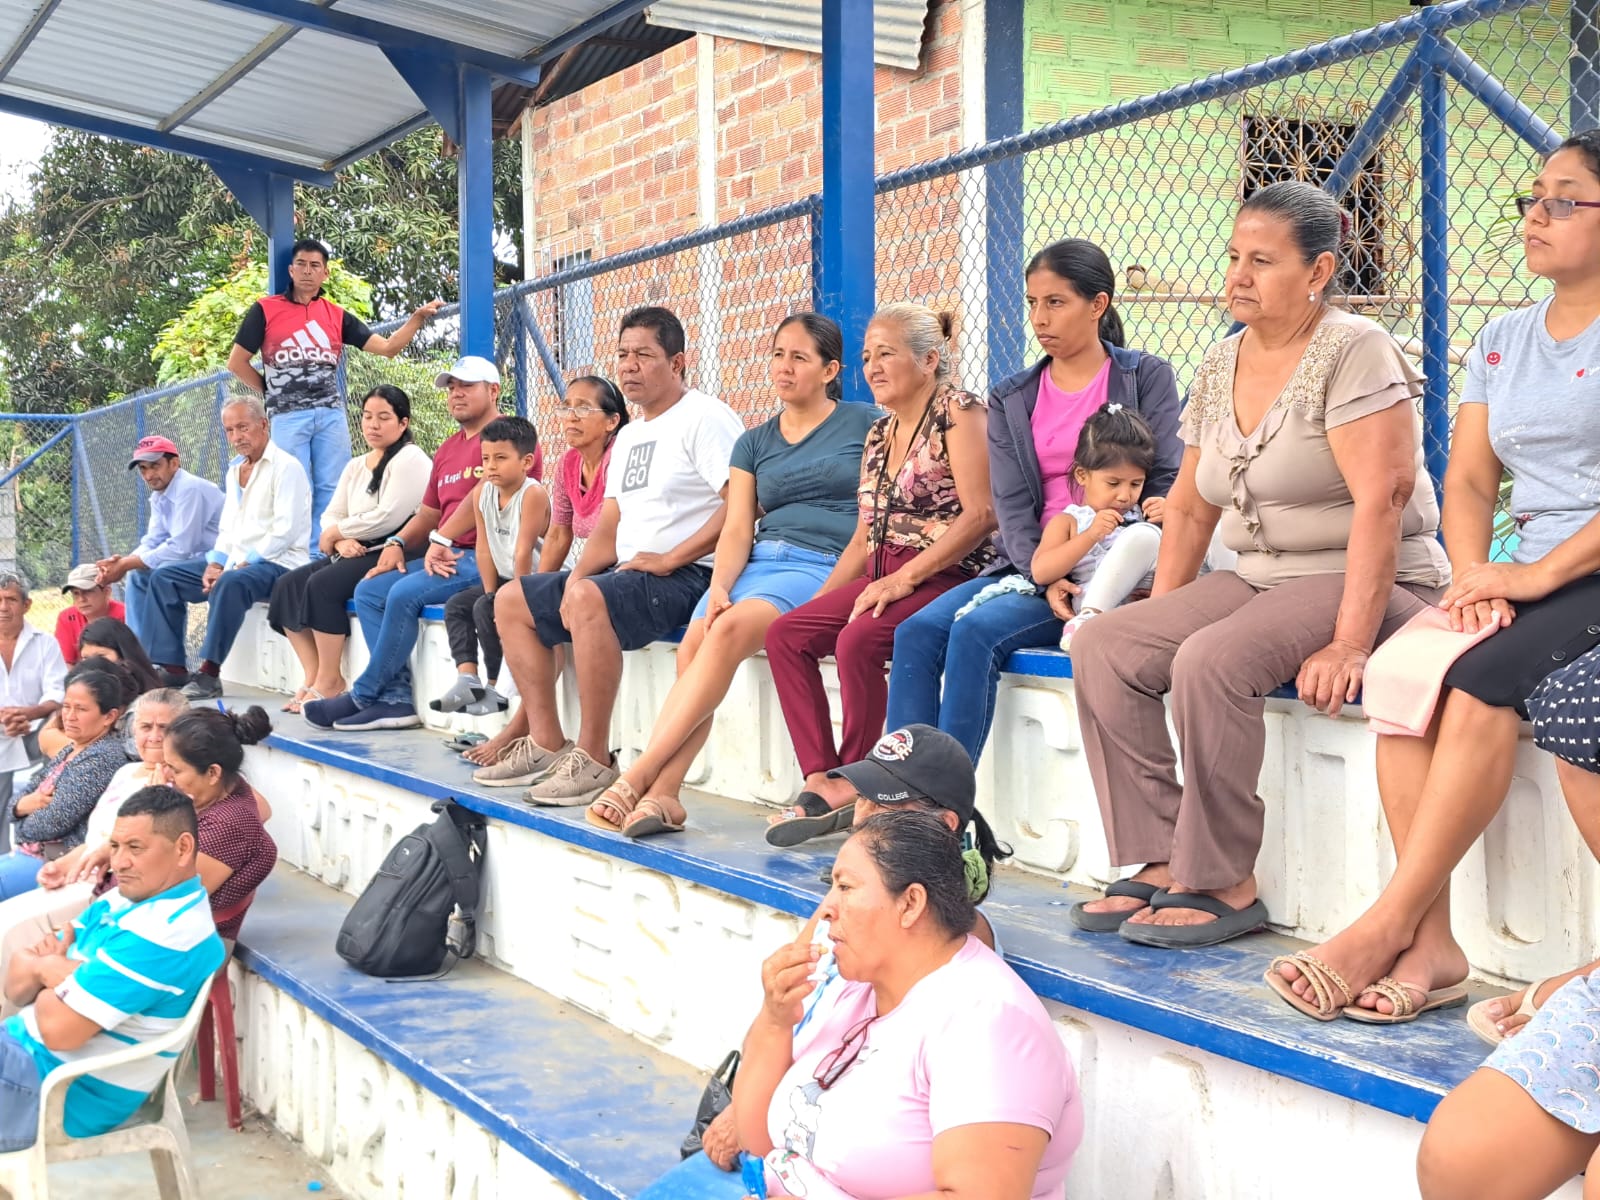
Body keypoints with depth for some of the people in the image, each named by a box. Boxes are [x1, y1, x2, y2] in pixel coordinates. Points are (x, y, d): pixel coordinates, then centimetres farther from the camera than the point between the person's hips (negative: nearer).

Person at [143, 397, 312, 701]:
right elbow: (227, 527, 20)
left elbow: (285, 530, -18)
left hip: (277, 563, -9)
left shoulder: (285, 467, -8)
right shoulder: (235, 470, 19)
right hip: (235, 561, 9)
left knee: (230, 582, -38)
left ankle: (209, 673, -33)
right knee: (163, 577, 2)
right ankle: (172, 666, -5)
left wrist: (243, 563, -20)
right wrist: (215, 562, 1)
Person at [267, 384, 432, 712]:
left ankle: (329, 682, -19)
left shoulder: (410, 459, -6)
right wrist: (342, 540, -11)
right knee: (287, 585, -9)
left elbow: (388, 517, -17)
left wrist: (335, 532, -7)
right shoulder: (355, 466, 21)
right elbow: (331, 514, 13)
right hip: (356, 553, 9)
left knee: (323, 584, -28)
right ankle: (312, 676, -10)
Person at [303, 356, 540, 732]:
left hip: (487, 557, -10)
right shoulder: (448, 449, 23)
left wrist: (441, 539, -20)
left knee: (405, 593, -26)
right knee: (368, 591, -4)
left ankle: (364, 697, -12)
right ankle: (396, 699, -12)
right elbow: (428, 513, 22)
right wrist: (397, 543, 4)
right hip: (448, 555, 10)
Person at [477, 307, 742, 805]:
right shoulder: (629, 435, 21)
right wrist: (575, 577, -1)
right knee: (511, 601, 8)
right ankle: (547, 743, 4)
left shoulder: (705, 418, -9)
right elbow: (610, 524, 18)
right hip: (628, 572, 10)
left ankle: (593, 758, -29)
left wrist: (668, 559, -20)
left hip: (687, 577, -10)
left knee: (590, 599, -36)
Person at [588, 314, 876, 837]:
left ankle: (637, 775, -34)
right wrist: (718, 587, -10)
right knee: (693, 645, -25)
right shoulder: (754, 443, 21)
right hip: (758, 561, 5)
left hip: (824, 567, -5)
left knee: (731, 629, -32)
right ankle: (662, 794, -33)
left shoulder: (864, 423, 9)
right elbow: (737, 529, 11)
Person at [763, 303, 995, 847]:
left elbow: (980, 514, -16)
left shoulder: (958, 411, -5)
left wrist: (904, 578, -20)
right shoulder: (879, 433, 19)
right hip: (883, 579, 8)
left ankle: (856, 785, -15)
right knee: (786, 633, -11)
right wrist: (819, 599, 9)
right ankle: (822, 783, -16)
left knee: (857, 640, -32)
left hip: (946, 576, -8)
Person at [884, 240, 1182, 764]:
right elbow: (1011, 502, 4)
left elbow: (1167, 481, -1)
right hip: (1030, 565, 5)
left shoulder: (1148, 377, 5)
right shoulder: (1011, 400, 14)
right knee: (916, 632, -20)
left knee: (976, 632, -28)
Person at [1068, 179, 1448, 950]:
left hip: (1365, 586, -8)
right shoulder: (1220, 367, 11)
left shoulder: (1353, 352, -12)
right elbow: (1189, 505, 16)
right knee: (1103, 646, -11)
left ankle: (1224, 885, -19)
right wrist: (1159, 619, 8)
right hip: (1257, 579, 8)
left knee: (1211, 661, -32)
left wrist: (1350, 645, -27)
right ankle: (1161, 863, -12)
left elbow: (1382, 500, -21)